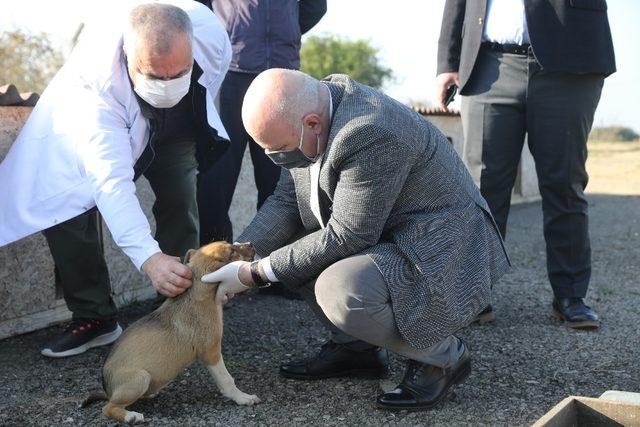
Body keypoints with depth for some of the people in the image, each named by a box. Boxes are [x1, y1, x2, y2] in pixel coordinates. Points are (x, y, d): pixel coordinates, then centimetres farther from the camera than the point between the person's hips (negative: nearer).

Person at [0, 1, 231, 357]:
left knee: (180, 204, -14)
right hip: (103, 128, -2)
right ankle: (95, 319, -4)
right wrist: (148, 257, -59)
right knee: (62, 204, -18)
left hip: (178, 126, 3)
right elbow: (111, 181, -48)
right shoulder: (93, 83, -44)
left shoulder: (209, 31, -35)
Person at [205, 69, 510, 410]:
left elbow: (345, 237, -25)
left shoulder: (371, 134, -31)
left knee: (339, 292, -31)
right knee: (291, 244, 6)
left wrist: (255, 274, -19)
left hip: (440, 252, -9)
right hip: (383, 235, 9)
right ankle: (354, 346, 15)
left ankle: (441, 356, -4)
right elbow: (286, 201, 3)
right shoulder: (312, 109, -4)